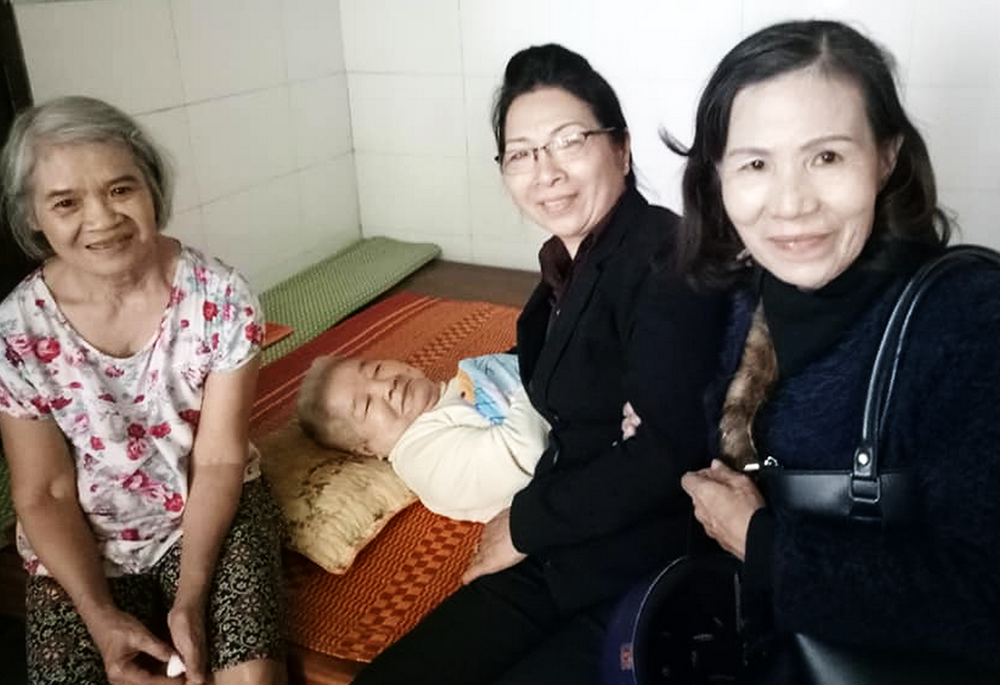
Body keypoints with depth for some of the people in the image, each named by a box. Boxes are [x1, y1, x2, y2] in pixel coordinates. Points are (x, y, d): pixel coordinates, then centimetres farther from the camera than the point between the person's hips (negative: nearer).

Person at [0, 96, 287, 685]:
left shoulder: (220, 296, -16)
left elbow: (219, 460, -12)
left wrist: (191, 596, -19)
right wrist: (101, 616, -17)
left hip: (215, 514, -1)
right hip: (83, 549, 1)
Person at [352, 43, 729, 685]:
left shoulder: (665, 258, -17)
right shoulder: (570, 264, 8)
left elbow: (672, 448, -24)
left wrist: (527, 523, -13)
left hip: (652, 574, -7)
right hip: (557, 557, 7)